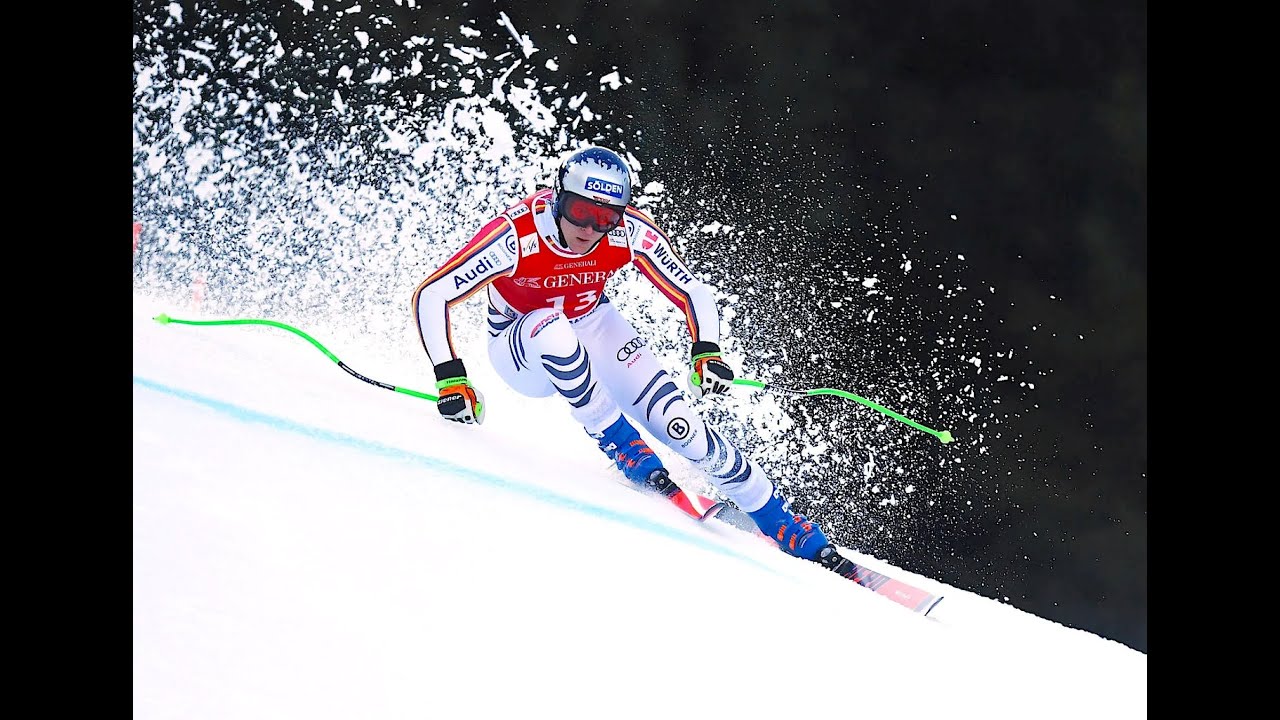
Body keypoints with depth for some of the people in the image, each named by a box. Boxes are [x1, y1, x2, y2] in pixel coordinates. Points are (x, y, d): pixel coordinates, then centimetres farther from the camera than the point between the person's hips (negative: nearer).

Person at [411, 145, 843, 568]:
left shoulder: (631, 232, -23)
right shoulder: (516, 236, -32)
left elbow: (693, 293, -13)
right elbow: (431, 295, -28)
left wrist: (707, 354, -31)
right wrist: (451, 378, -36)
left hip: (594, 329, 2)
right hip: (522, 352, -2)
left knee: (679, 426, -16)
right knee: (553, 327, -38)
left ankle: (795, 534, -5)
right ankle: (626, 451, -21)